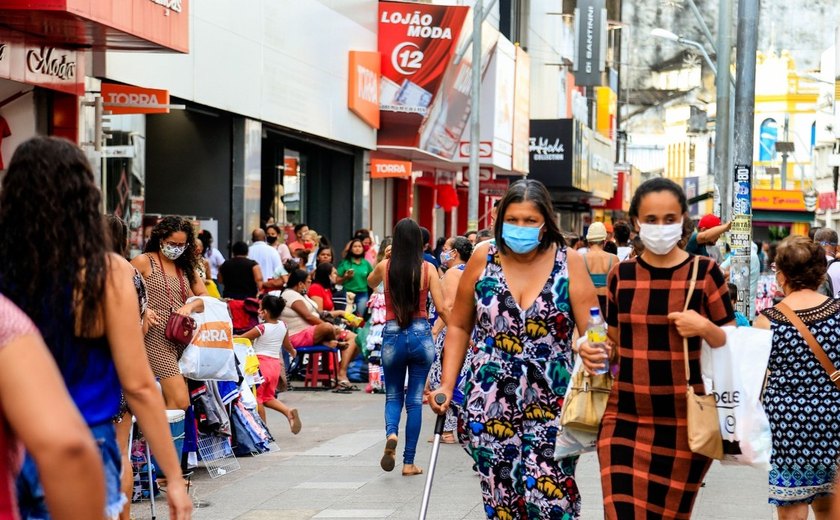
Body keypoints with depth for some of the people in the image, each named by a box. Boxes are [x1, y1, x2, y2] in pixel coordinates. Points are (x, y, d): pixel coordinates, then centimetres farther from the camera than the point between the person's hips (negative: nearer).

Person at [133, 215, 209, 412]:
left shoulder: (186, 268, 19)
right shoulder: (144, 262, 1)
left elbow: (206, 297, 17)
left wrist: (190, 306, -5)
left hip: (183, 340, 7)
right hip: (157, 338, -7)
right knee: (180, 401, -18)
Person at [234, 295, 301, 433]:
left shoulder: (262, 328, -14)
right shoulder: (282, 326, 4)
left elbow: (242, 338, -6)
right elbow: (287, 345, 20)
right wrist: (293, 352, 41)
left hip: (262, 363, -7)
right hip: (276, 363, 7)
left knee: (257, 397, 5)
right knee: (268, 397, 18)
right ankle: (289, 411, -3)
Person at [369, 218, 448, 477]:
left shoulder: (385, 267, -2)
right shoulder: (428, 269, -5)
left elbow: (370, 282, 22)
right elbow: (441, 308, -6)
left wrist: (386, 259, 21)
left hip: (392, 336, 1)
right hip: (421, 335, 0)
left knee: (393, 395, 17)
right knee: (415, 400, 9)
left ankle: (391, 434, -15)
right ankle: (409, 462, 9)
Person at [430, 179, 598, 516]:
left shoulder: (568, 263, -2)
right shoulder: (483, 258, 3)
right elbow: (459, 326, 12)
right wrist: (447, 385, 5)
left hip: (551, 408, -2)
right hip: (491, 404, 2)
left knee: (549, 500, -11)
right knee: (501, 501, 4)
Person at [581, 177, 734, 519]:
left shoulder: (704, 272, -2)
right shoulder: (621, 275, 5)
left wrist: (705, 328, -17)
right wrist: (592, 351, -5)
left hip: (684, 422, -1)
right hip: (624, 419, 1)